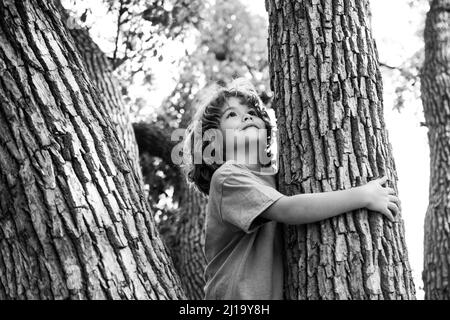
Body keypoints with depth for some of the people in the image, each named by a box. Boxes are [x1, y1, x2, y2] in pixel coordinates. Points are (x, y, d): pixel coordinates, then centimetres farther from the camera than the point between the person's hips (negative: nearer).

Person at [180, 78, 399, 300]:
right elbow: (288, 210, -22)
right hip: (236, 295, -6)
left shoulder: (273, 177, 11)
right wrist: (364, 196, -20)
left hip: (276, 292, 6)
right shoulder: (228, 176, -11)